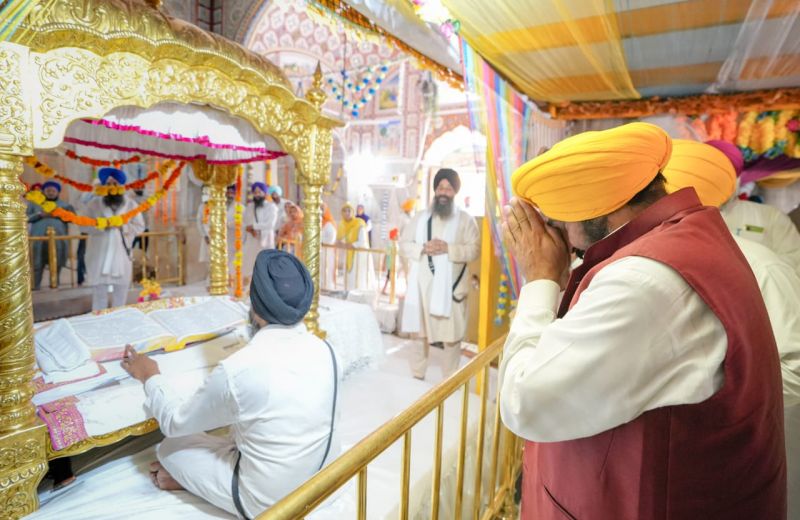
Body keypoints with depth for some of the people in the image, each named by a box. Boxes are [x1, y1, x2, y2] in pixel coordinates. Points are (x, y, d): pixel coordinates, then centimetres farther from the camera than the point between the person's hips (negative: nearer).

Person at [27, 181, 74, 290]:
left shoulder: (64, 205, 16)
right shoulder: (35, 204, 17)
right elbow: (26, 217, 7)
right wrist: (40, 214, -9)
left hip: (58, 240, 0)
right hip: (39, 240, 0)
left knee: (56, 266, 0)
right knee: (36, 265, -5)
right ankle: (34, 288, -1)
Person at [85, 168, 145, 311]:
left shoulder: (131, 204, 4)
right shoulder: (94, 203, 4)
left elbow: (139, 227, 1)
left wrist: (122, 226, -15)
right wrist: (103, 225, -18)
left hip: (122, 253, 1)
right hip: (99, 254, 0)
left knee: (121, 291, 8)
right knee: (100, 291, 5)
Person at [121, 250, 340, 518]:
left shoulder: (236, 370, -27)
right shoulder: (324, 349, -13)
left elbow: (174, 422, -8)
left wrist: (150, 377, 8)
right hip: (325, 483, 5)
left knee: (172, 446, 10)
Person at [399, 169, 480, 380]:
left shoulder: (465, 219, 1)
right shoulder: (420, 217, 10)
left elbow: (474, 249, -7)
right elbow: (403, 245, 7)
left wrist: (448, 248, -20)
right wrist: (423, 248, -12)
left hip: (450, 285, -2)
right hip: (423, 284, 3)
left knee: (452, 334, 2)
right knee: (420, 331, 13)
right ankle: (417, 374, 30)